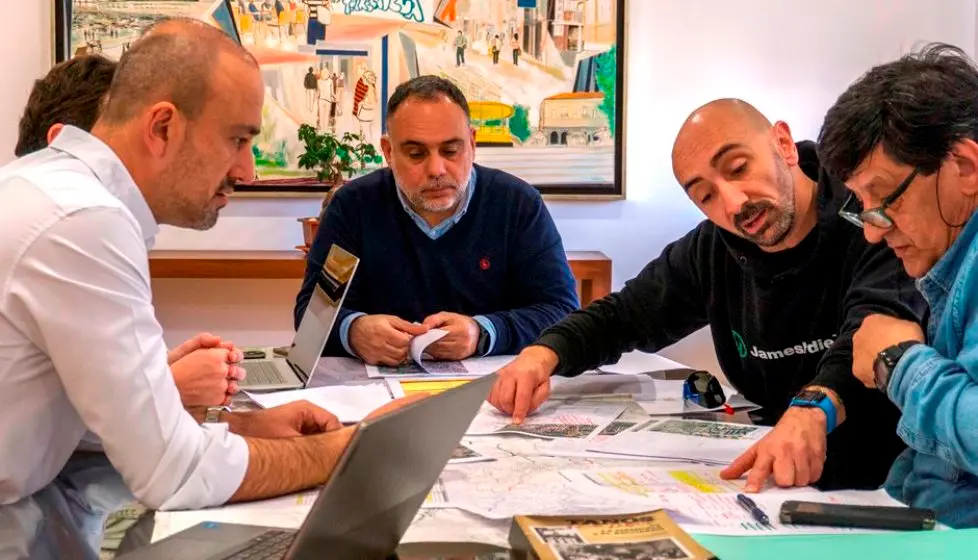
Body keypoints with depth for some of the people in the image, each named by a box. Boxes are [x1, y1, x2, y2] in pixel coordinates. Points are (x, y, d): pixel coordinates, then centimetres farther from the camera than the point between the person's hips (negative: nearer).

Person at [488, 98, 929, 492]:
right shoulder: (713, 251, 5)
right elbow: (622, 316, 16)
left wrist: (813, 407, -52)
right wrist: (543, 353, -4)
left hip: (891, 475, -3)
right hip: (773, 474, 4)